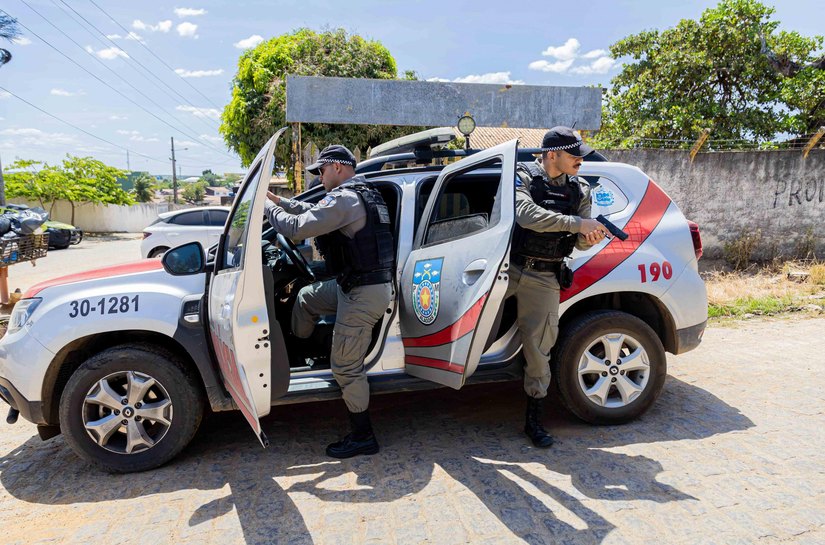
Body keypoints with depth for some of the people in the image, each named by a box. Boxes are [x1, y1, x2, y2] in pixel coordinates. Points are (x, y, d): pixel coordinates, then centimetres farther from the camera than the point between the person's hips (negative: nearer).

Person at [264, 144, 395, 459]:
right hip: (354, 285, 10)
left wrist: (267, 206, -4)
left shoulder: (344, 199, -18)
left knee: (346, 367, 0)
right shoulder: (363, 194, 15)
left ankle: (363, 437, 13)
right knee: (306, 298, 27)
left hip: (363, 294, -10)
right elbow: (315, 212, 24)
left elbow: (297, 228, -21)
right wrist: (278, 200, 20)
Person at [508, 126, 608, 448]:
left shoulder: (579, 191, 9)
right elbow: (527, 215, -23)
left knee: (538, 351, 2)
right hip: (508, 267, -1)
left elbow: (579, 243, 7)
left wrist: (591, 237, -17)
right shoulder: (524, 176, -4)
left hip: (543, 279, 2)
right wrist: (576, 222, -28)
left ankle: (534, 421, 16)